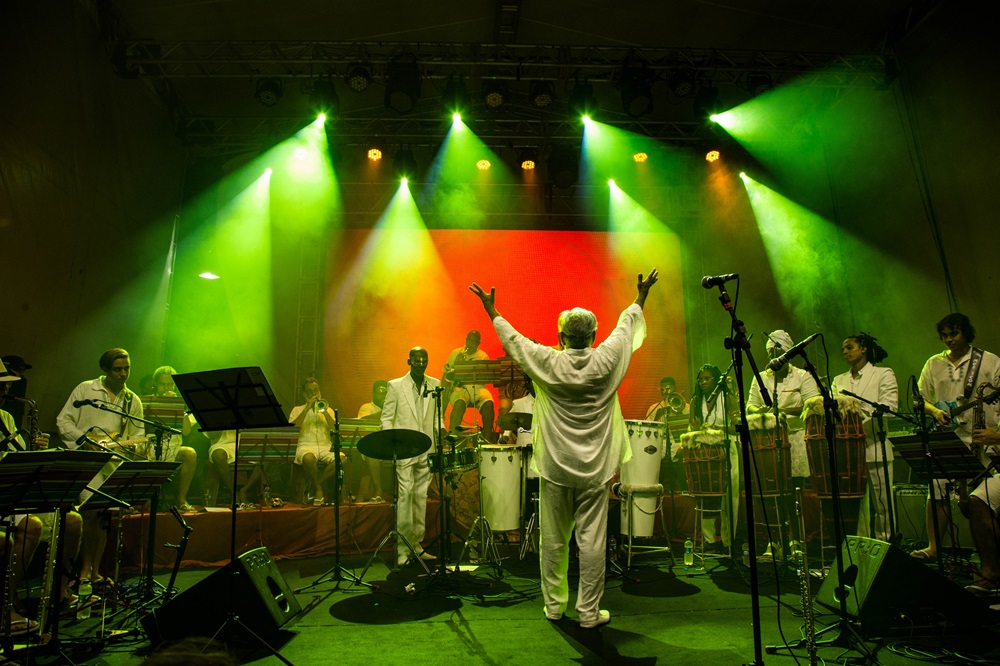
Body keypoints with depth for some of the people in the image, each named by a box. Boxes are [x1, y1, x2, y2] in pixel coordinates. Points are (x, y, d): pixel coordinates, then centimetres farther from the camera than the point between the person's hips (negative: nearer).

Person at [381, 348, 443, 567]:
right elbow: (386, 417, 2)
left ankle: (417, 545, 18)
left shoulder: (434, 384, 9)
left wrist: (441, 430, -1)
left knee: (421, 496, 8)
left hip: (426, 449, 4)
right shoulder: (395, 385, 0)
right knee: (405, 494, -10)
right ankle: (403, 550, -5)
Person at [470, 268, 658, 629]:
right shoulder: (606, 361, -6)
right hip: (594, 469, 0)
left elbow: (513, 339, 6)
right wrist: (640, 298, 29)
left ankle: (554, 605, 24)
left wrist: (491, 310, 22)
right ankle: (589, 612, 14)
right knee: (592, 541, 6)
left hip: (555, 467, 0)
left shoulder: (548, 363, -9)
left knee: (553, 539, 11)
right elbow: (627, 325, 12)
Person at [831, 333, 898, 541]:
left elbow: (889, 407, -9)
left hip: (875, 448, -4)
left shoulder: (884, 374, 6)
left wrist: (855, 406, -23)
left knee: (882, 503, 1)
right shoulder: (839, 380, 19)